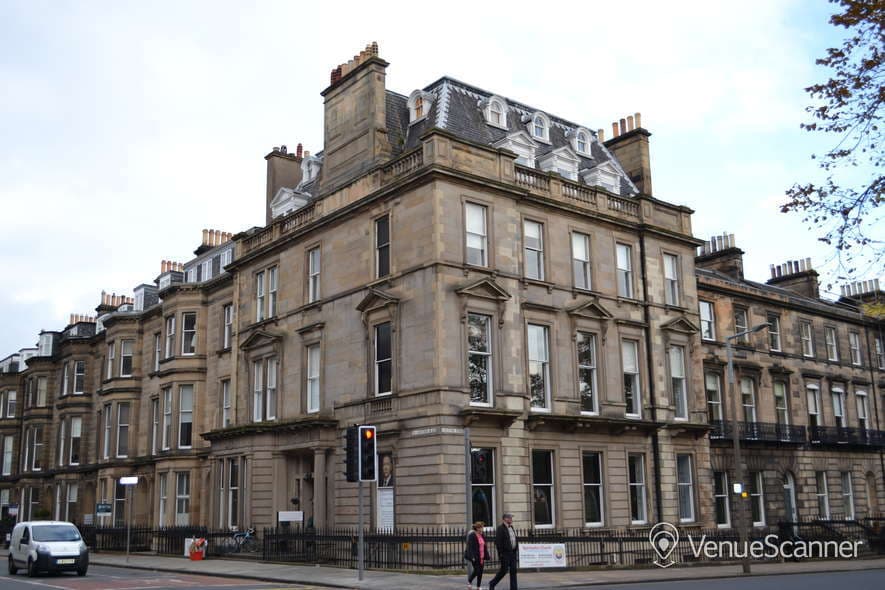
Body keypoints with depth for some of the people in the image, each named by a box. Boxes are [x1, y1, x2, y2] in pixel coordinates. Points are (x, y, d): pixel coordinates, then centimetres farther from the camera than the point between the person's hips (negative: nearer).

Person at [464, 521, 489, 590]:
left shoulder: (482, 536, 12)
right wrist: (472, 557, -22)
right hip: (475, 557, -7)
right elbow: (470, 547, -16)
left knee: (480, 572, 6)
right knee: (476, 571, -8)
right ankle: (469, 582, 17)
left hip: (481, 557, 7)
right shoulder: (472, 536, -11)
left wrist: (485, 557, 11)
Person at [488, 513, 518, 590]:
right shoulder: (500, 529, -11)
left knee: (513, 570, 4)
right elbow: (498, 542, -16)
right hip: (505, 553, -8)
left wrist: (515, 550, 13)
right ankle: (492, 583, 13)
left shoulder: (511, 528, 16)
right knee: (504, 570, -4)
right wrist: (500, 553, -18)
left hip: (512, 552, 8)